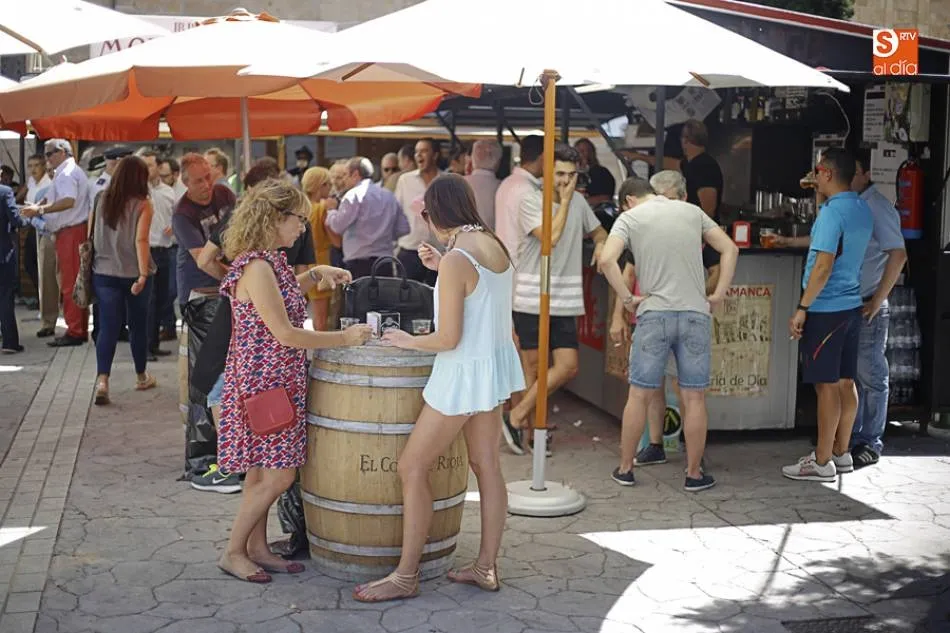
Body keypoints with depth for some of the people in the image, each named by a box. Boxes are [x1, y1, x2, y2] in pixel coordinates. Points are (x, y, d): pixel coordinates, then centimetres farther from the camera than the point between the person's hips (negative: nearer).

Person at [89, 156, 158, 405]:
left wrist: (89, 264, 16)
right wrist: (143, 274, -21)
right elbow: (140, 240, -18)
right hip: (134, 273, -2)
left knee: (108, 327, 1)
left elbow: (90, 237, 6)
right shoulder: (142, 205, -9)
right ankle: (141, 377, 29)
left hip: (104, 273, 2)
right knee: (138, 325, 14)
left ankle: (102, 379, -16)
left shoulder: (100, 200, 1)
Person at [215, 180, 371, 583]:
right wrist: (344, 338, -15)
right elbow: (285, 334, -22)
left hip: (276, 381, 10)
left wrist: (315, 274, 16)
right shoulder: (256, 267, -21)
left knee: (263, 470, 15)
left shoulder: (269, 262, 10)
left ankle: (257, 548, 24)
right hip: (263, 381, -10)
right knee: (279, 474, -5)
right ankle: (233, 552, 7)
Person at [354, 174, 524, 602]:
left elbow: (448, 339, -22)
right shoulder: (494, 244, 3)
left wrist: (408, 342, -5)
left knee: (412, 468, 0)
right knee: (486, 466, 15)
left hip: (464, 373, -9)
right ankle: (486, 567, 23)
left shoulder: (455, 261, -22)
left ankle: (405, 577, 5)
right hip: (496, 363, 9)